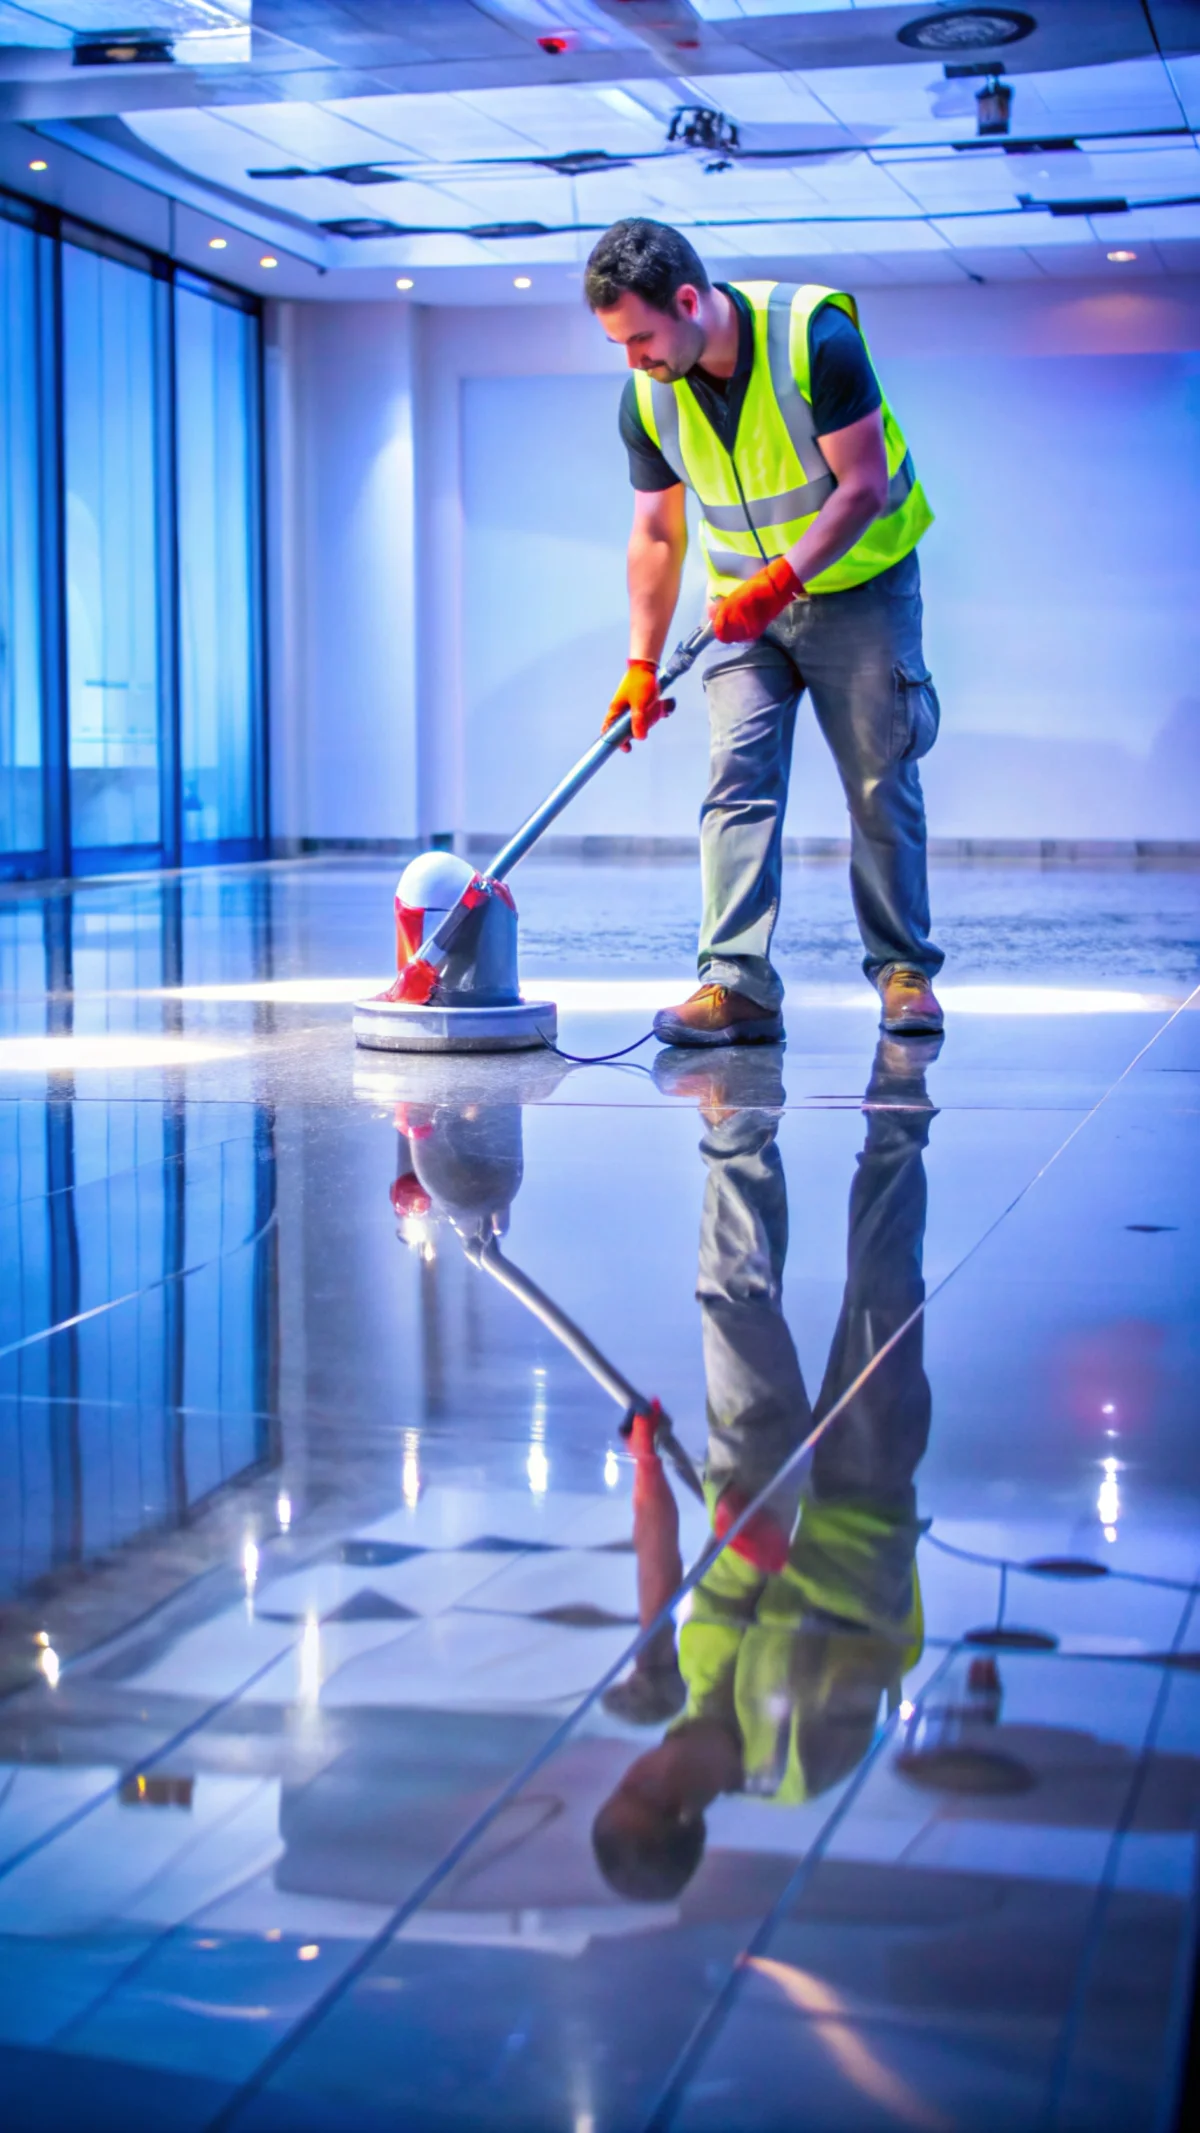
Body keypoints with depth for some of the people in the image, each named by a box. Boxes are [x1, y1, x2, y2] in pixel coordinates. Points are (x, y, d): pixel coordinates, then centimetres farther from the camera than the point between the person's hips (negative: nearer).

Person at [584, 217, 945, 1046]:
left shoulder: (816, 337, -24)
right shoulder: (647, 398, -9)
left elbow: (865, 488, -22)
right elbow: (657, 535, 0)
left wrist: (779, 579, -29)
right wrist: (641, 664, -3)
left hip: (860, 586, -3)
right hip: (747, 602, 4)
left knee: (882, 784, 1)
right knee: (739, 781, -9)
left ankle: (906, 970, 13)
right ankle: (738, 984, -13)